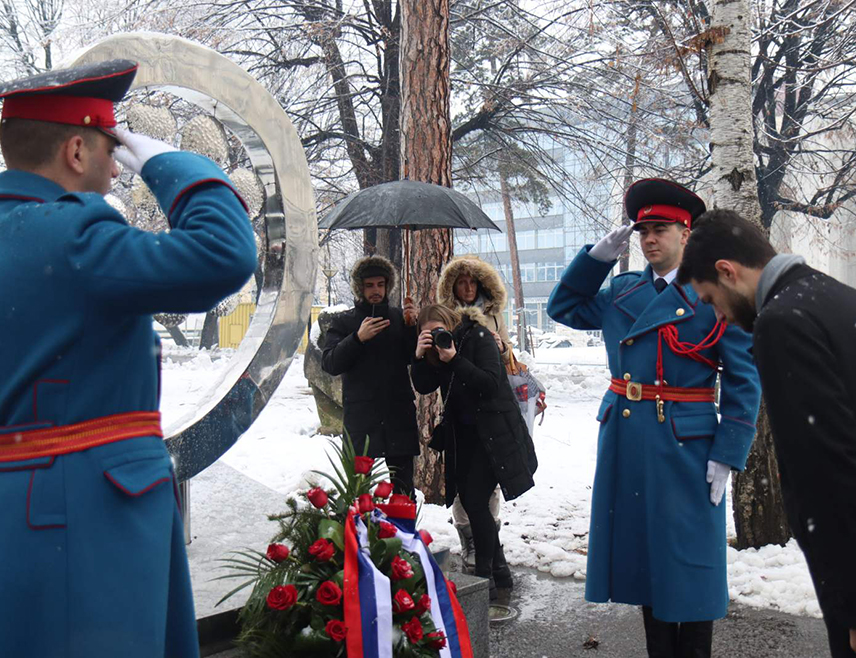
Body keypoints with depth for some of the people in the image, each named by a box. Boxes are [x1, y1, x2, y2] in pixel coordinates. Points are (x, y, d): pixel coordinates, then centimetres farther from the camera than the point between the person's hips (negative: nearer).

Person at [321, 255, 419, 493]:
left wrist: (412, 327, -8)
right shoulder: (343, 322, 10)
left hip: (399, 416, 1)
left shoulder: (399, 317, 13)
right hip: (361, 417, -1)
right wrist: (358, 338, -15)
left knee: (403, 490, 3)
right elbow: (329, 364, -2)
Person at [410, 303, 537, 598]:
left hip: (494, 433, -7)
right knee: (469, 500, 7)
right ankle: (499, 569, 23)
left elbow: (491, 384, -22)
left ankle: (485, 577, -2)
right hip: (464, 434, 7)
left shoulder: (479, 337, -12)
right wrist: (420, 356, -17)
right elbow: (423, 387, -1)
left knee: (475, 501, -13)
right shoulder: (436, 348, 7)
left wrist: (455, 359, -27)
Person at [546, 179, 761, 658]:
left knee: (688, 561, 3)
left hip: (685, 445, -5)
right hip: (626, 445, 6)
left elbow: (744, 380, -7)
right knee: (646, 557, 15)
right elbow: (564, 307, 18)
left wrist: (727, 455, -11)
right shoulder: (622, 291, 11)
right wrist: (599, 256, 6)